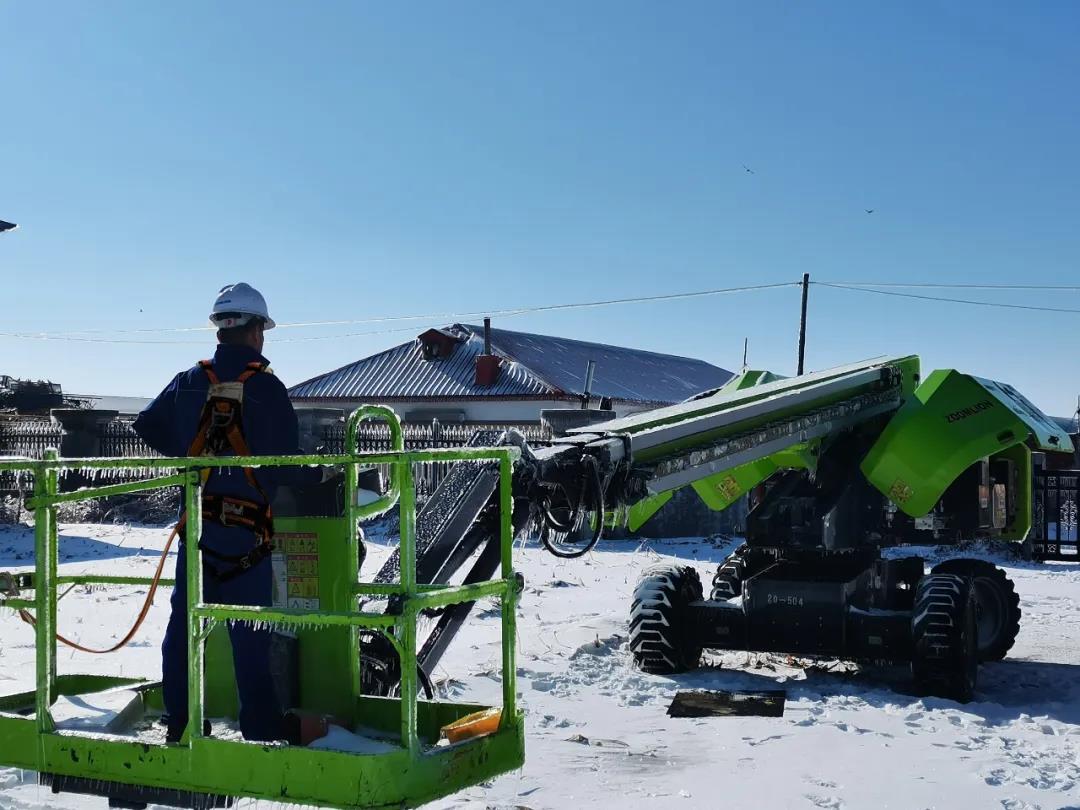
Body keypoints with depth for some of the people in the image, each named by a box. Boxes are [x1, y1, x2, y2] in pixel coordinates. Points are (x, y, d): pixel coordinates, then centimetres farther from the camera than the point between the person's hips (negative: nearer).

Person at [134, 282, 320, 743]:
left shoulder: (188, 382, 3)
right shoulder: (266, 387, -11)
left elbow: (148, 427, 12)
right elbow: (285, 461, -13)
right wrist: (317, 473, 7)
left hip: (197, 520, 4)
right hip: (248, 527, -4)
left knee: (185, 621, 11)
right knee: (250, 628, 3)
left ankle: (179, 719, 17)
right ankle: (262, 724, 9)